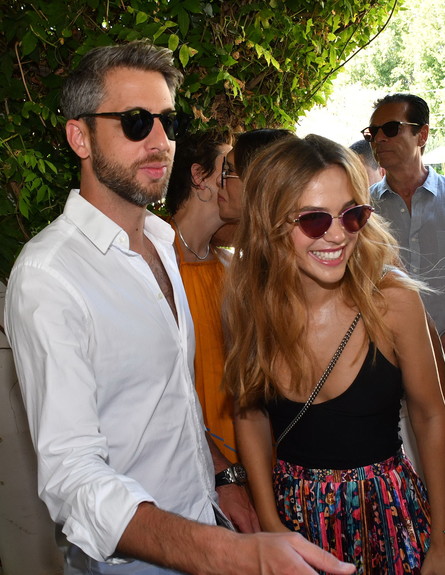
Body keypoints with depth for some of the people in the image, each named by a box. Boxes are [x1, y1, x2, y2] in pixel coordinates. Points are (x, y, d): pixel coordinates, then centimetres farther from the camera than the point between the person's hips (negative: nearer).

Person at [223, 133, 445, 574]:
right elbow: (250, 412, 1)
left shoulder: (394, 300, -18)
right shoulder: (249, 304, -12)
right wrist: (269, 522, -2)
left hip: (387, 508, -1)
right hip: (293, 510, 2)